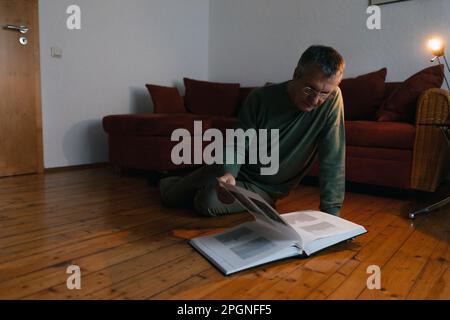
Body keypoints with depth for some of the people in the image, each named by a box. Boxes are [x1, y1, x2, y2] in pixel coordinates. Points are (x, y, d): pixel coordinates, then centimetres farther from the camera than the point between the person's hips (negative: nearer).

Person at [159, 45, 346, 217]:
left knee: (208, 202, -25)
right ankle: (165, 181, 45)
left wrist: (330, 214, -27)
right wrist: (228, 172, -37)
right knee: (170, 198, 7)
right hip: (235, 171, 2)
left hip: (265, 188, -1)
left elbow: (333, 161, -22)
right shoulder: (261, 98, -19)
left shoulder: (332, 100, -22)